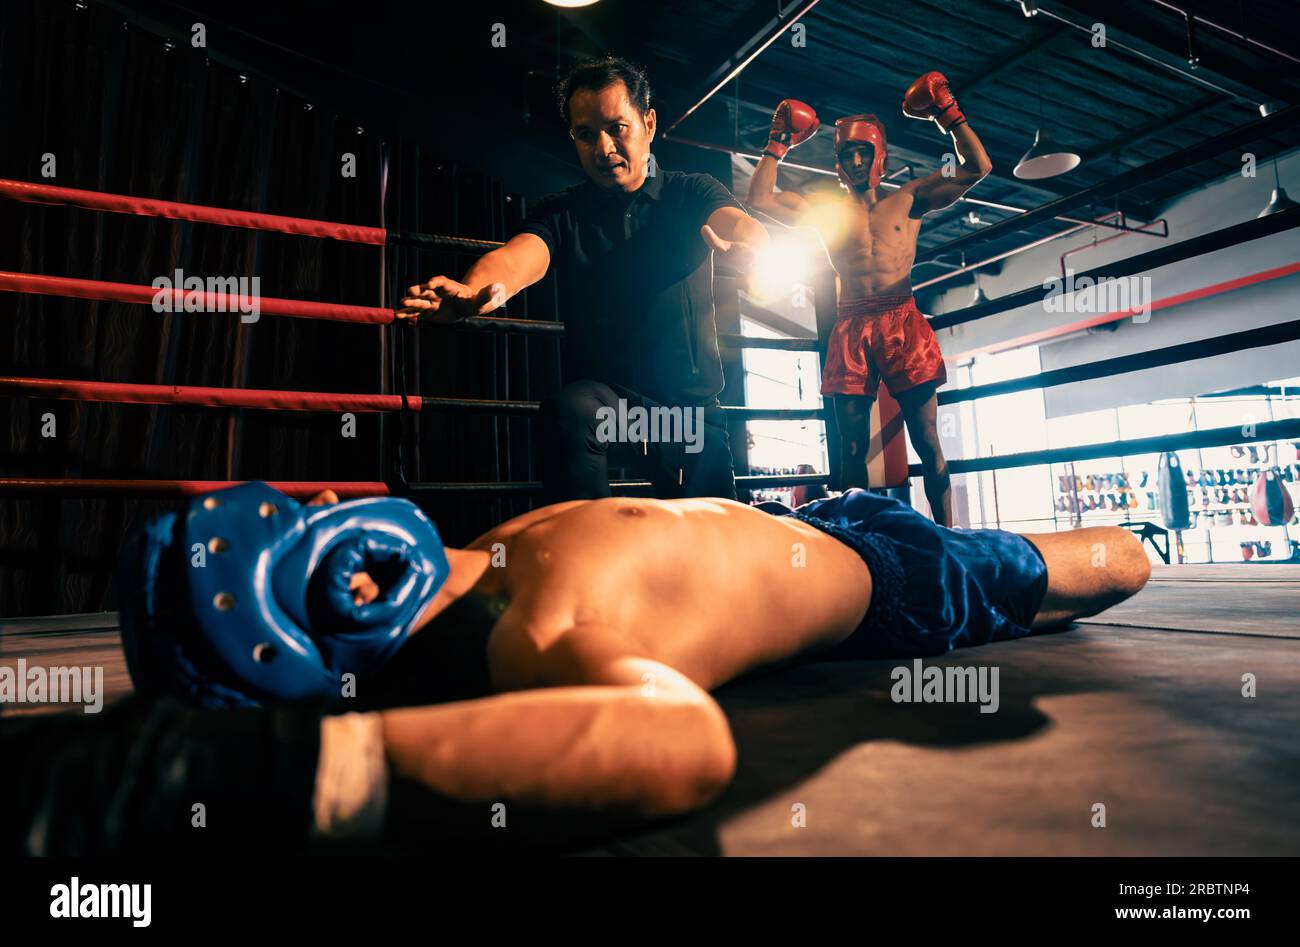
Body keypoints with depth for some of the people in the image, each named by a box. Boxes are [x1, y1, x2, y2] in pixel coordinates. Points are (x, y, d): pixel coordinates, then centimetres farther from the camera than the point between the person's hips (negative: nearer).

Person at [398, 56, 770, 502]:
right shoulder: (562, 212, 3)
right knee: (571, 409, -34)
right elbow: (519, 255, -19)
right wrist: (471, 290, -44)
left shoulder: (691, 194, 3)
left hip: (693, 409, 2)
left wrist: (743, 248, -46)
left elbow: (744, 227, -19)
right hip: (603, 398, -1)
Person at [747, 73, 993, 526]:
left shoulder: (908, 199, 17)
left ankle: (946, 532, 1)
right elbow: (760, 199, 12)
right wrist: (779, 143, 15)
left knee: (927, 439, -4)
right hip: (850, 329, 1)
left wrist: (947, 114, 14)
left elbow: (978, 168, 15)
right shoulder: (826, 212, 18)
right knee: (852, 446, -2)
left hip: (903, 322, 0)